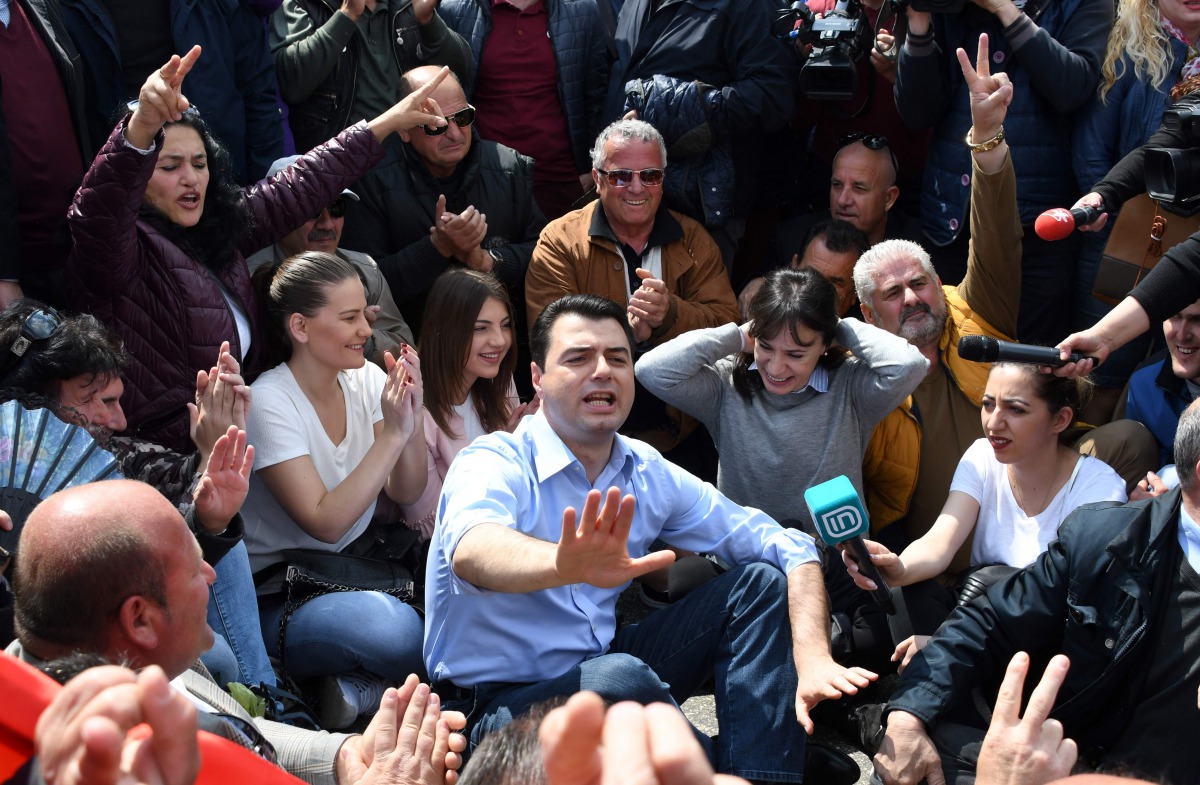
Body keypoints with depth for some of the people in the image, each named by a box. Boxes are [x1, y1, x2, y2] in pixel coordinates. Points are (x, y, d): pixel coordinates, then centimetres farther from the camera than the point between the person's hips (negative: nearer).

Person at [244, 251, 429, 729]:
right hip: (279, 597, -7)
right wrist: (392, 435, -23)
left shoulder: (365, 381, 4)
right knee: (395, 630, -37)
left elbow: (405, 493, 3)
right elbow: (326, 523, -21)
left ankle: (358, 688, -10)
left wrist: (412, 419, -14)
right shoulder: (270, 404, -14)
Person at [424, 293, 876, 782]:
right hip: (498, 704, -7)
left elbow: (787, 546, 1)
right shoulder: (495, 463, -16)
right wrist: (565, 565, -63)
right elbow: (472, 551, -40)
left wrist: (814, 660, -18)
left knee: (762, 579, -1)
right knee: (621, 677, -38)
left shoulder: (648, 475, 3)